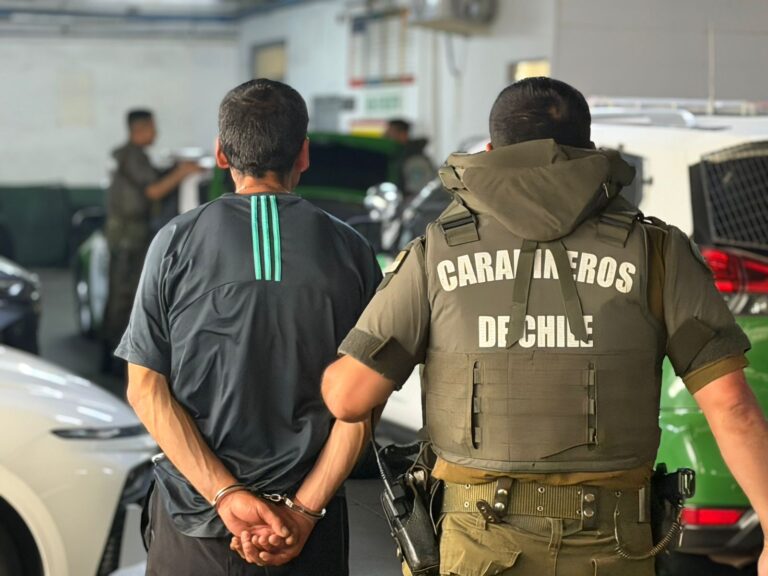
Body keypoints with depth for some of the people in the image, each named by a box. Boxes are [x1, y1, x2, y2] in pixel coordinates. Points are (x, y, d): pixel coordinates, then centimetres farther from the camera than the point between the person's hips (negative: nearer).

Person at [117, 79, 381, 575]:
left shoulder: (177, 242, -4)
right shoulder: (350, 251, -2)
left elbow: (146, 388, -7)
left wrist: (227, 494, -10)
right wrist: (304, 510, -9)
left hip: (195, 516, 0)